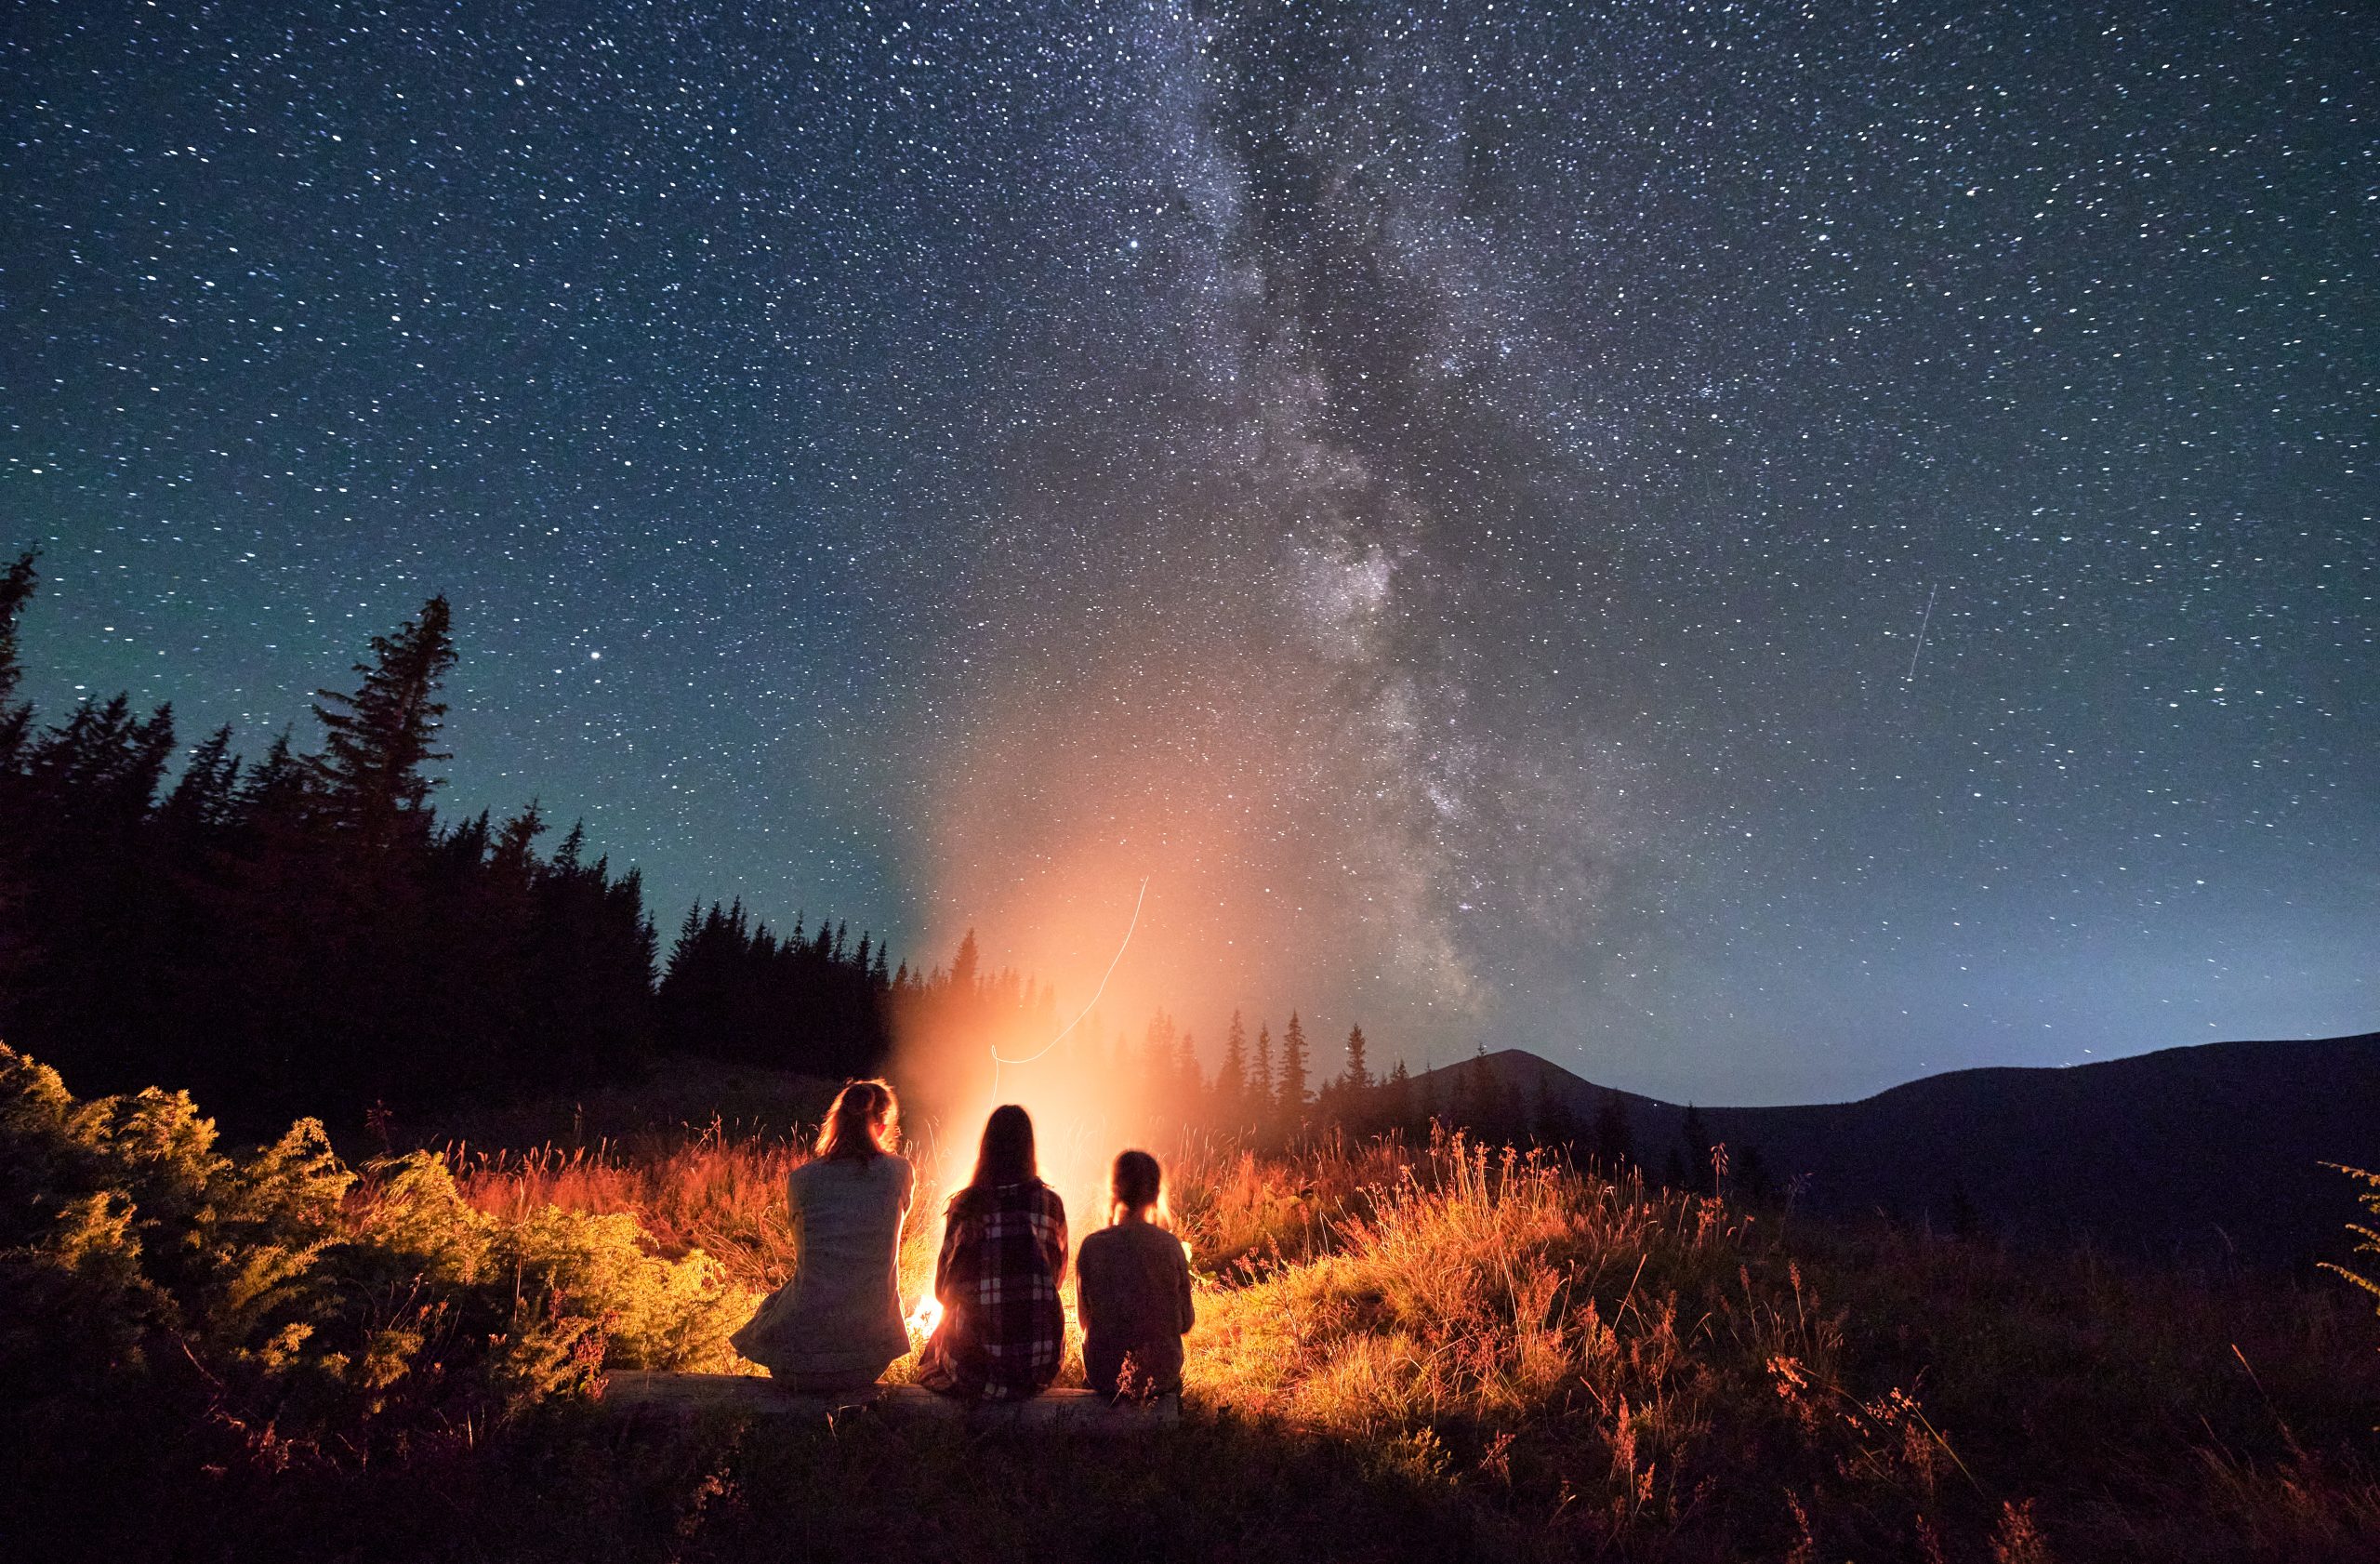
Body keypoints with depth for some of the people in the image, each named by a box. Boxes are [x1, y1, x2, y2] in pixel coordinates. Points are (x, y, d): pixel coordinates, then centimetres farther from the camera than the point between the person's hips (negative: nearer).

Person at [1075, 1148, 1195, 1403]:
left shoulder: (1091, 1246, -14)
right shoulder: (1169, 1245, -15)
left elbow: (1085, 1319, -2)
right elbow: (1185, 1323, -5)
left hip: (1103, 1376, 1)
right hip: (1161, 1375, 0)